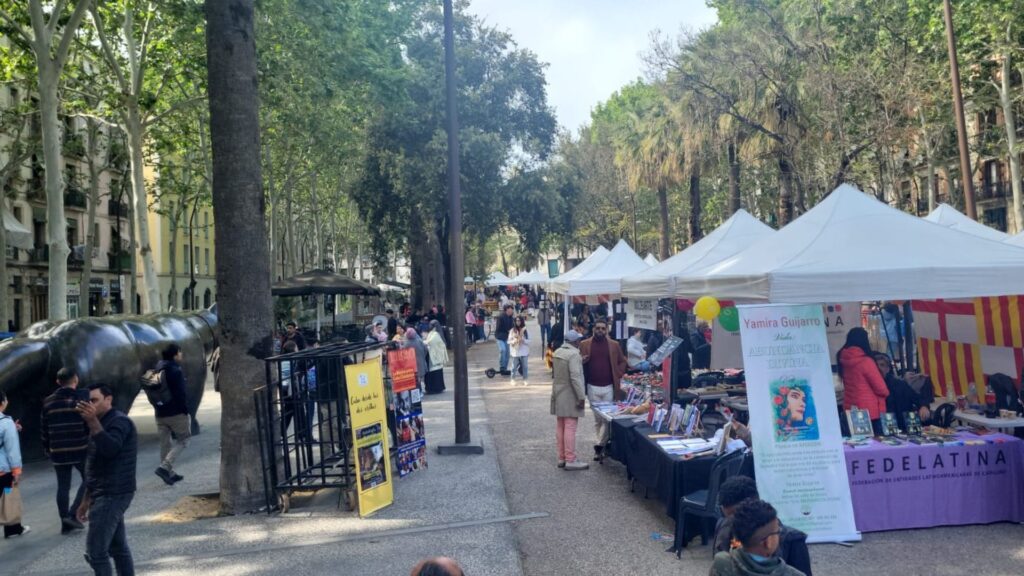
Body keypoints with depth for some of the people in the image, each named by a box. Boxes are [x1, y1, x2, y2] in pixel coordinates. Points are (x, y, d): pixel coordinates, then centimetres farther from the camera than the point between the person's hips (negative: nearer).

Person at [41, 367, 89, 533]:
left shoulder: (48, 402, 8)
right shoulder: (81, 398, -8)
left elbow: (44, 428, 12)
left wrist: (47, 448, 22)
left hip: (58, 451, 5)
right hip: (80, 449, -5)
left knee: (63, 486, 10)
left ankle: (65, 522, 13)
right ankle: (73, 514, -4)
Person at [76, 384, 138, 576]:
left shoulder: (118, 421, -11)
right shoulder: (103, 423, 19)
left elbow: (110, 449, -32)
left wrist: (93, 422, -37)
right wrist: (87, 500, 22)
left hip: (113, 495, -10)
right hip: (107, 495, 10)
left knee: (95, 552, -10)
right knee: (118, 548, 11)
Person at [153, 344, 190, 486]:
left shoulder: (157, 370, 12)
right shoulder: (176, 371, -14)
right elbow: (181, 393, -18)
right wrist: (186, 410, -12)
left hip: (160, 414, 8)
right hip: (176, 413, -8)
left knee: (165, 443, 12)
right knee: (183, 441, 3)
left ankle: (170, 474, 17)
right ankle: (164, 467, -12)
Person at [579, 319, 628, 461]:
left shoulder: (614, 345, 5)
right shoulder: (584, 344, 3)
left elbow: (622, 362, 13)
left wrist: (617, 375, -1)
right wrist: (582, 361, -14)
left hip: (608, 387, 0)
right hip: (592, 387, 0)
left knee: (606, 417, -4)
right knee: (597, 418, 7)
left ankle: (599, 446, 2)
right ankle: (603, 445, 18)